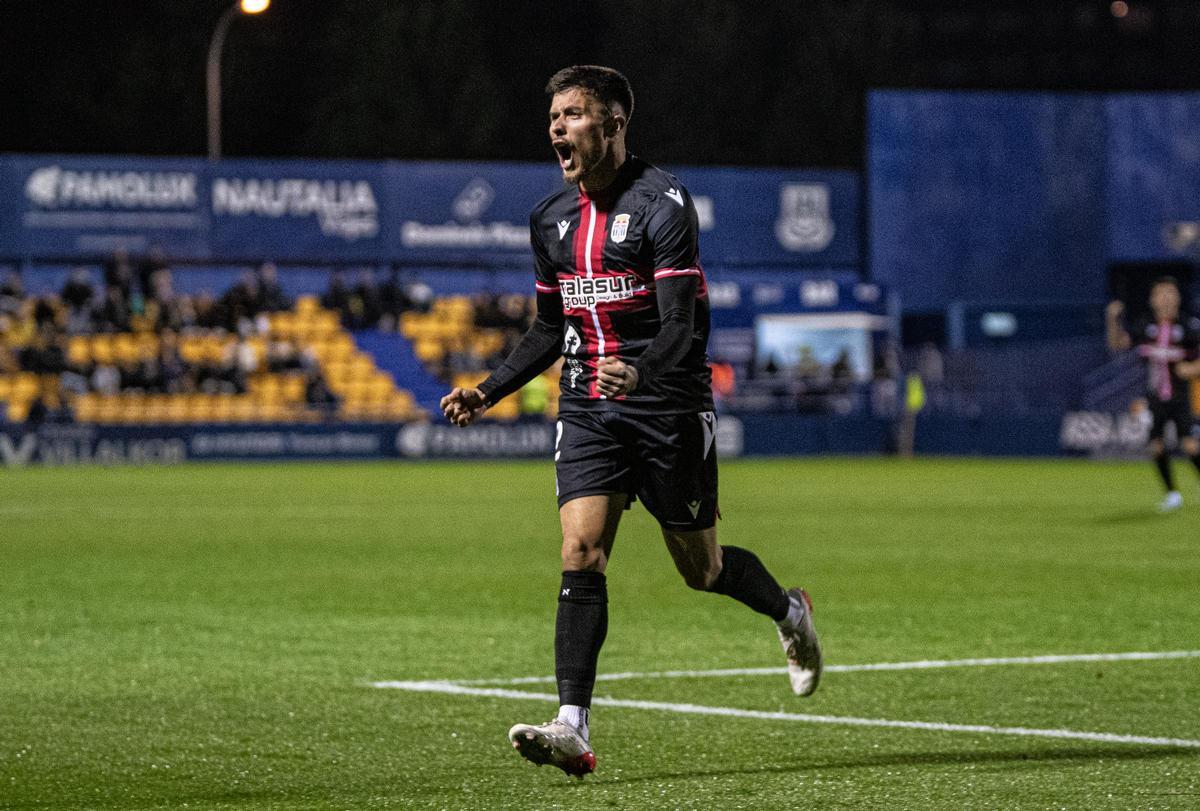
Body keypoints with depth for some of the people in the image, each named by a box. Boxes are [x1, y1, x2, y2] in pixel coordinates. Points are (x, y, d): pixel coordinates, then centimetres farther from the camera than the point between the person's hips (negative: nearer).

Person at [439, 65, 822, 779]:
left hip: (668, 406, -5)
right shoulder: (553, 218, 9)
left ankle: (790, 613, 39)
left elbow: (684, 323, -21)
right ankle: (574, 730, -19)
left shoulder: (661, 203, -12)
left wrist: (641, 374, -40)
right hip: (588, 411, 5)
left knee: (702, 568, 6)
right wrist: (488, 392, 10)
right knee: (581, 553, -13)